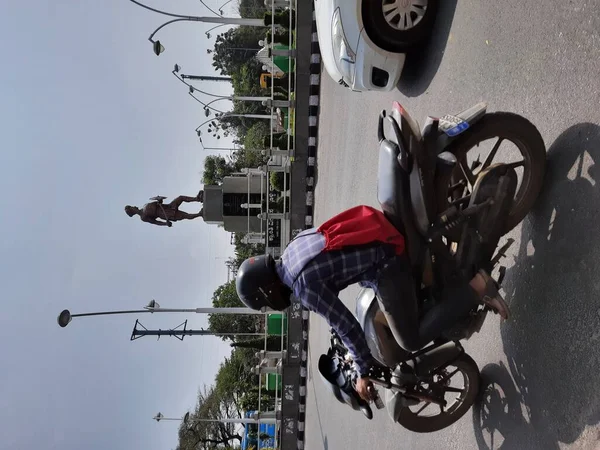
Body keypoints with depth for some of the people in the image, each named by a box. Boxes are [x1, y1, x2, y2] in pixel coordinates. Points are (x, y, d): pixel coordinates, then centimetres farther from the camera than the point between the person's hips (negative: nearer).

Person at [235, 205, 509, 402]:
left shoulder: (304, 287, -19)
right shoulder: (292, 249, 7)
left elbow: (345, 325, -15)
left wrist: (364, 372, -3)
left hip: (386, 267, -9)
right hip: (384, 239, 9)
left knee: (411, 341, -6)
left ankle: (473, 288, -9)